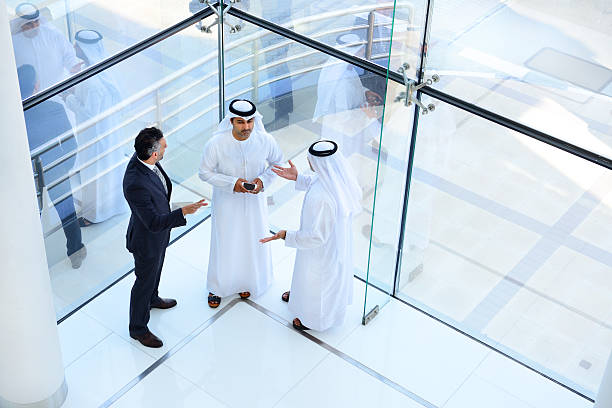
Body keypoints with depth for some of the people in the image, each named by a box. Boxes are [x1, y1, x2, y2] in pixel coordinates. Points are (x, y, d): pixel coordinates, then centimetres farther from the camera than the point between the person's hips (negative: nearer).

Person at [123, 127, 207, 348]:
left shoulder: (141, 159, -16)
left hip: (159, 232, 8)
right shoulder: (136, 184, -43)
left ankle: (152, 298, 62)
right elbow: (153, 223, -37)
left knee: (155, 271, 33)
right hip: (147, 240, -8)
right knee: (144, 281, 14)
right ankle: (138, 328, 37)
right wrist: (183, 212, -45)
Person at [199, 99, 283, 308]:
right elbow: (205, 172, -13)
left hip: (254, 199, 2)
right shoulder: (215, 144, -26)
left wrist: (263, 180, -19)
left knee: (253, 240, 19)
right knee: (224, 242, 14)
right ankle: (217, 286, 38)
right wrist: (232, 183, -25)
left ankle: (246, 280, 48)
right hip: (226, 200, -2)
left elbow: (277, 163, -1)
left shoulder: (266, 141, -21)